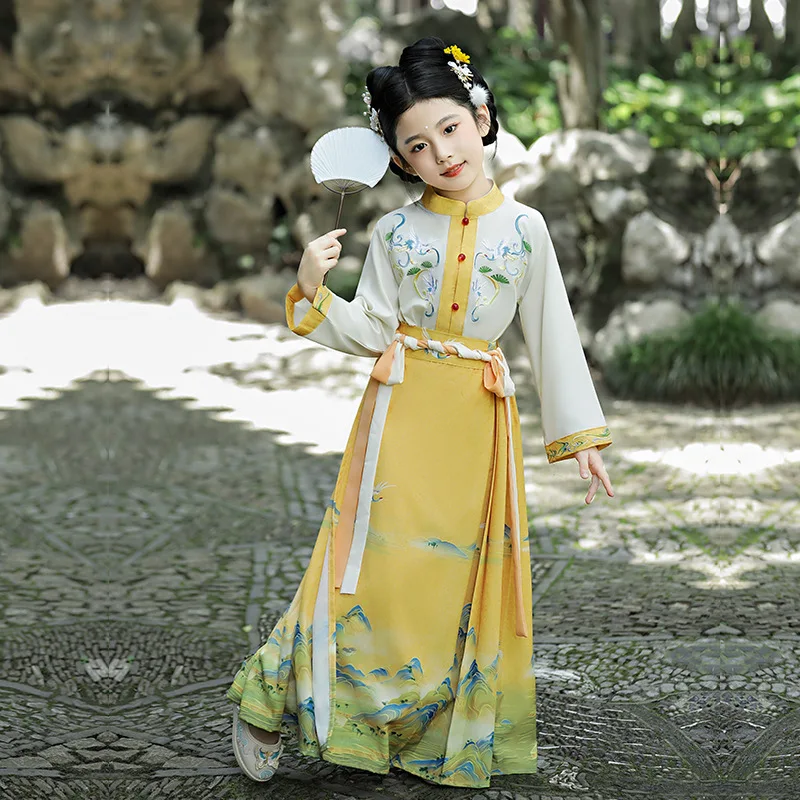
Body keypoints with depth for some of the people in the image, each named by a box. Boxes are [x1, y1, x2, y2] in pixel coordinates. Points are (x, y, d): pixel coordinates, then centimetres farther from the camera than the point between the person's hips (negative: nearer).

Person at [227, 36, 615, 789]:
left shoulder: (523, 227, 2)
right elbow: (370, 332, 2)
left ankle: (451, 738, 21)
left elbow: (551, 333, 6)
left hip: (480, 420, 1)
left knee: (467, 578, 6)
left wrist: (578, 433, 5)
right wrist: (313, 292, -15)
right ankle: (272, 698, 12)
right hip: (402, 413, -1)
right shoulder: (395, 231, 1)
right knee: (380, 566, -5)